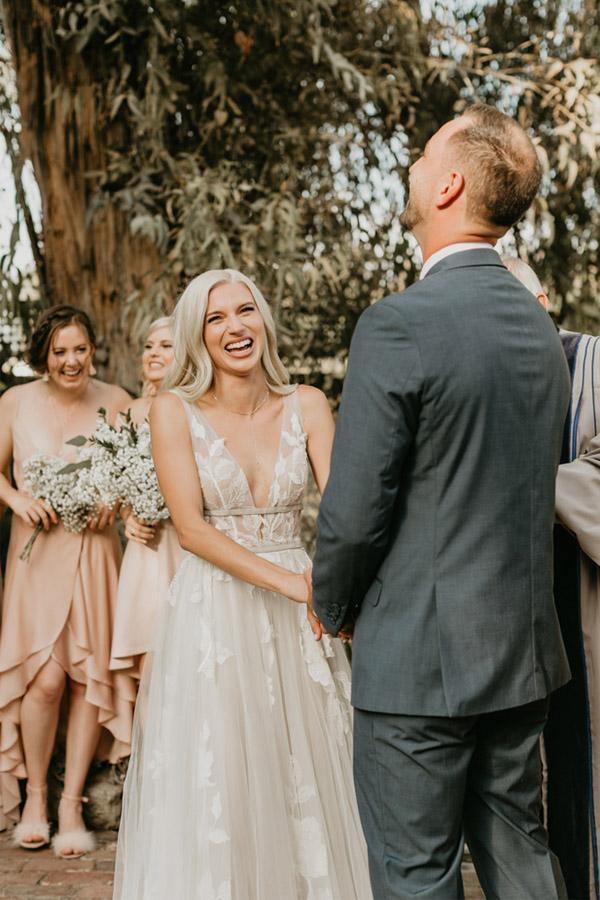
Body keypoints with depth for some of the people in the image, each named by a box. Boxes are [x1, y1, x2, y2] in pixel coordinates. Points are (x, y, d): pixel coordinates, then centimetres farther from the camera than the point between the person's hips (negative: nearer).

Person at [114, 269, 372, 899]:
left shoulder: (306, 405, 1)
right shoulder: (174, 411, -5)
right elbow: (191, 529, -12)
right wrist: (288, 581, -21)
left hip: (296, 618, 2)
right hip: (212, 614, -2)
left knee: (305, 778, 9)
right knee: (214, 787, 4)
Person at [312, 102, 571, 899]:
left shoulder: (399, 325, -18)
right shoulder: (541, 326, 7)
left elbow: (354, 509, -17)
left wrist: (333, 609, 2)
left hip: (418, 658, -7)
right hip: (523, 650, 8)